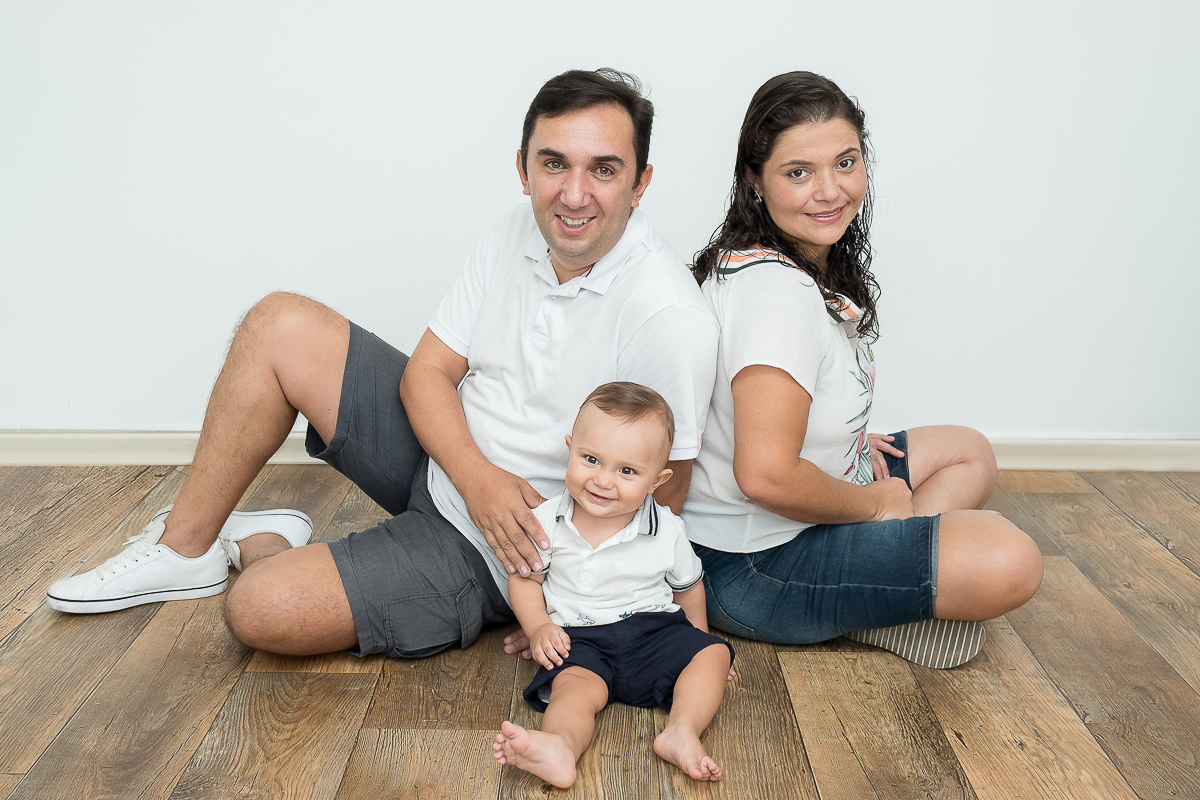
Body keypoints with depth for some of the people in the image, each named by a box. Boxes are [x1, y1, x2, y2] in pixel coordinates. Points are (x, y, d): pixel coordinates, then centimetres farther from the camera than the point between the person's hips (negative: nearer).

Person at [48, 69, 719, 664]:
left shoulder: (670, 319, -27)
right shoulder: (522, 232, -6)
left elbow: (656, 505, -19)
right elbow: (427, 370, -3)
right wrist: (477, 476, -21)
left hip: (491, 552, -6)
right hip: (447, 455, 7)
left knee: (264, 609, -23)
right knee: (281, 325, -4)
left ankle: (260, 547, 16)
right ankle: (185, 547, 11)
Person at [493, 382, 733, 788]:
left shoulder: (667, 531, -4)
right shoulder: (547, 522, -6)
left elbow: (687, 587, 13)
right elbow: (524, 576, 6)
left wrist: (698, 636, 14)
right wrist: (539, 627, -8)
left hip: (654, 631, 2)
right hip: (579, 639, -2)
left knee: (712, 653, -17)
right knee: (573, 683, -30)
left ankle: (682, 732, -33)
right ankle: (561, 746, -57)